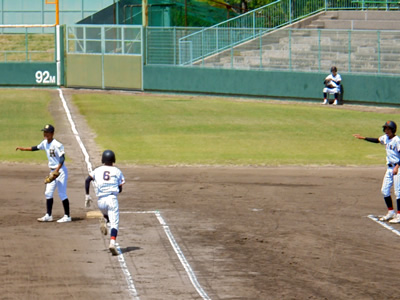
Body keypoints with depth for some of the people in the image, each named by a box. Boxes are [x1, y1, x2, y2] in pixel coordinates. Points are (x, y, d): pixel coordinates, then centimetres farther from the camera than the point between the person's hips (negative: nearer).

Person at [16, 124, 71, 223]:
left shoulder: (57, 145, -19)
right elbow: (36, 148, 26)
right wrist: (23, 149, 23)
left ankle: (67, 216, -1)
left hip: (60, 171, -9)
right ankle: (48, 216, 17)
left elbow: (62, 158, -24)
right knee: (48, 193, 10)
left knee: (62, 194, -7)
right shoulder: (45, 143, 7)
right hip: (53, 171, 9)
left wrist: (57, 170, -33)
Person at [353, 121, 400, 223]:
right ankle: (391, 212, 23)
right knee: (385, 190, 10)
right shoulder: (385, 138, 9)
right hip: (389, 168, 9)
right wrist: (363, 138, 26)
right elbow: (377, 140, 28)